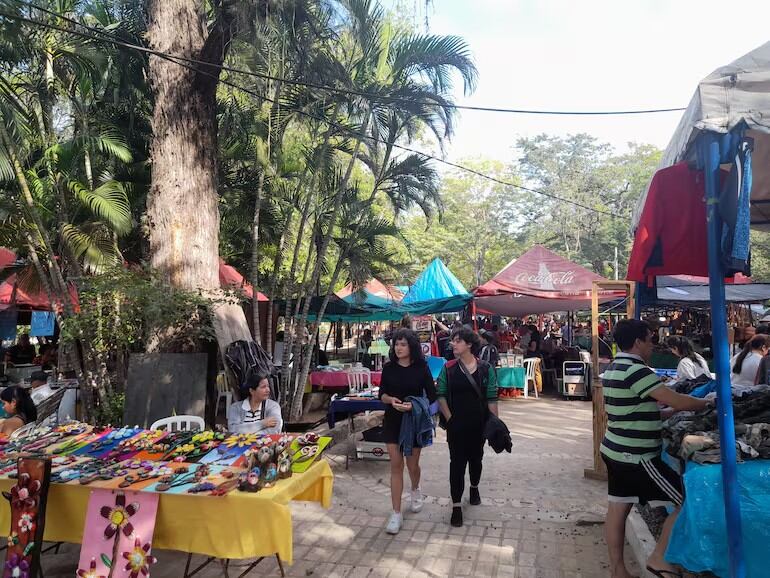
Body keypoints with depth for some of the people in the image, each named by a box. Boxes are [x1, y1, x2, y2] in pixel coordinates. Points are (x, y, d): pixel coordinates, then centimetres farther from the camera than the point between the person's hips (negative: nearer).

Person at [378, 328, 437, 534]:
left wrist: (414, 405, -20)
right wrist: (391, 400, -18)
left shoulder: (421, 368, -7)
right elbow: (382, 394, 4)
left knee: (412, 464, 12)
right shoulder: (389, 368, -2)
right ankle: (396, 513, 8)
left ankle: (415, 490, 46)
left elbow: (432, 396, -4)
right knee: (396, 466, 1)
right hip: (393, 421, 1)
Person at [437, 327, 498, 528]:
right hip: (456, 425, -1)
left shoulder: (485, 369, -5)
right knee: (457, 462, -1)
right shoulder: (448, 368, -4)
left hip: (479, 424, 1)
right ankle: (456, 506, 6)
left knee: (476, 458, 19)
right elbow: (441, 395, -2)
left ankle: (474, 487, 46)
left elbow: (491, 399, -3)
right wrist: (449, 418, -10)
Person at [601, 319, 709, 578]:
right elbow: (678, 402, -21)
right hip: (636, 457, -10)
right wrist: (708, 403, -4)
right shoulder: (636, 370, -21)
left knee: (617, 509, 14)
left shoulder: (613, 368, 10)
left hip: (615, 451, 10)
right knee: (688, 501, 4)